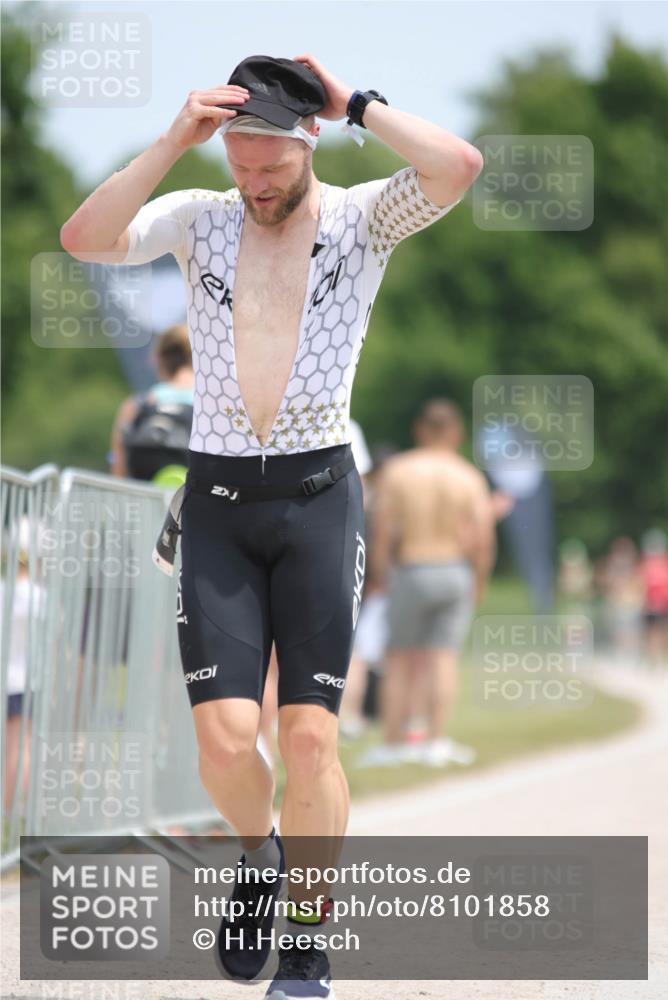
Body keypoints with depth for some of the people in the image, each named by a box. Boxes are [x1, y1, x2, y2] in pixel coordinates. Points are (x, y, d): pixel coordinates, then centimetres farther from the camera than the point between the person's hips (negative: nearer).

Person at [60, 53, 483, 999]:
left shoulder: (363, 217, -2)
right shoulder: (199, 219, 3)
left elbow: (460, 166, -21)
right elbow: (84, 239, -14)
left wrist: (354, 103, -13)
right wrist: (175, 140, -18)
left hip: (319, 497, -1)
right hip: (218, 502, 1)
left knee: (310, 733, -6)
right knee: (224, 736, -10)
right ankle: (260, 852, 23)